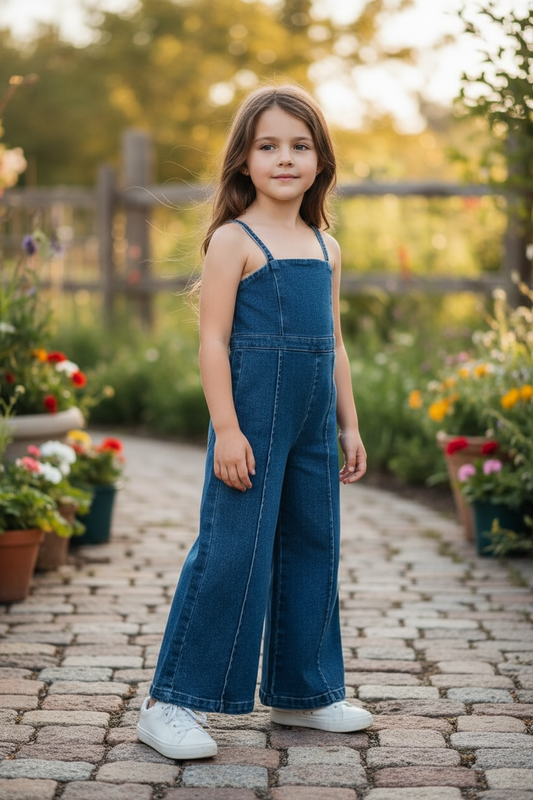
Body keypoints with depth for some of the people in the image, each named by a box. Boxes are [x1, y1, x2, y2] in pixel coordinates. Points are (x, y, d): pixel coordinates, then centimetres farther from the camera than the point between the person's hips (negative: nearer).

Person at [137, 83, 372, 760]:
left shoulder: (326, 248, 14)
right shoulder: (234, 240, -6)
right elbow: (213, 340, -11)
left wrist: (349, 425, 16)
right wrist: (227, 429, -18)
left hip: (312, 423, 7)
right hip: (252, 412, -7)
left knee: (313, 547, 12)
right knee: (232, 550, -9)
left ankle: (301, 692, 25)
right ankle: (171, 703, -1)